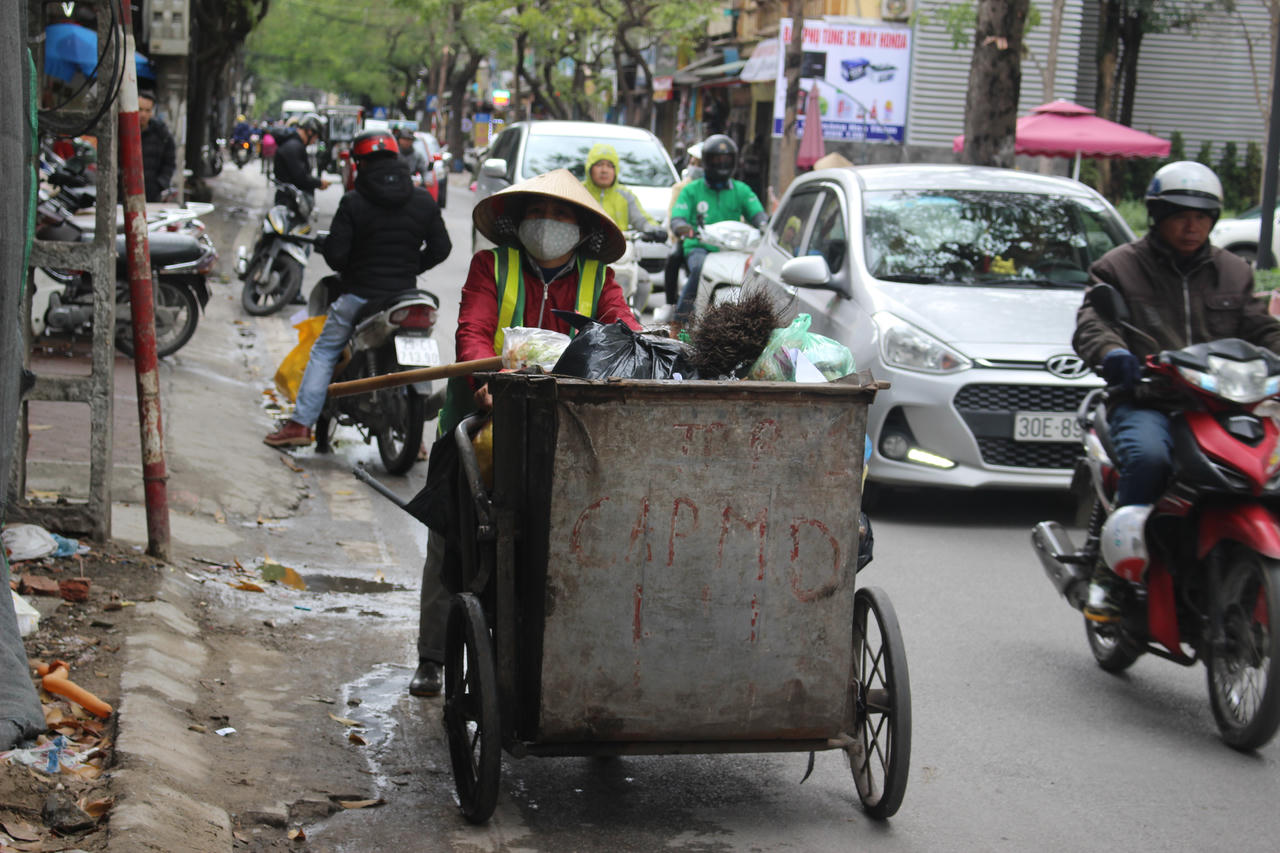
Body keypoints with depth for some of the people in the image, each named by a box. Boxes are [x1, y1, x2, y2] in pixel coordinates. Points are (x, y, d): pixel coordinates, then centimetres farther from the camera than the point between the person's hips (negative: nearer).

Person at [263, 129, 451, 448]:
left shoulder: (354, 202, -10)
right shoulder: (423, 200, 1)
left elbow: (335, 252, -12)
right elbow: (440, 247, 6)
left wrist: (349, 271, 9)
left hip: (359, 294, -3)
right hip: (404, 296, 3)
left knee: (323, 353, 11)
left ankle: (301, 424, 4)